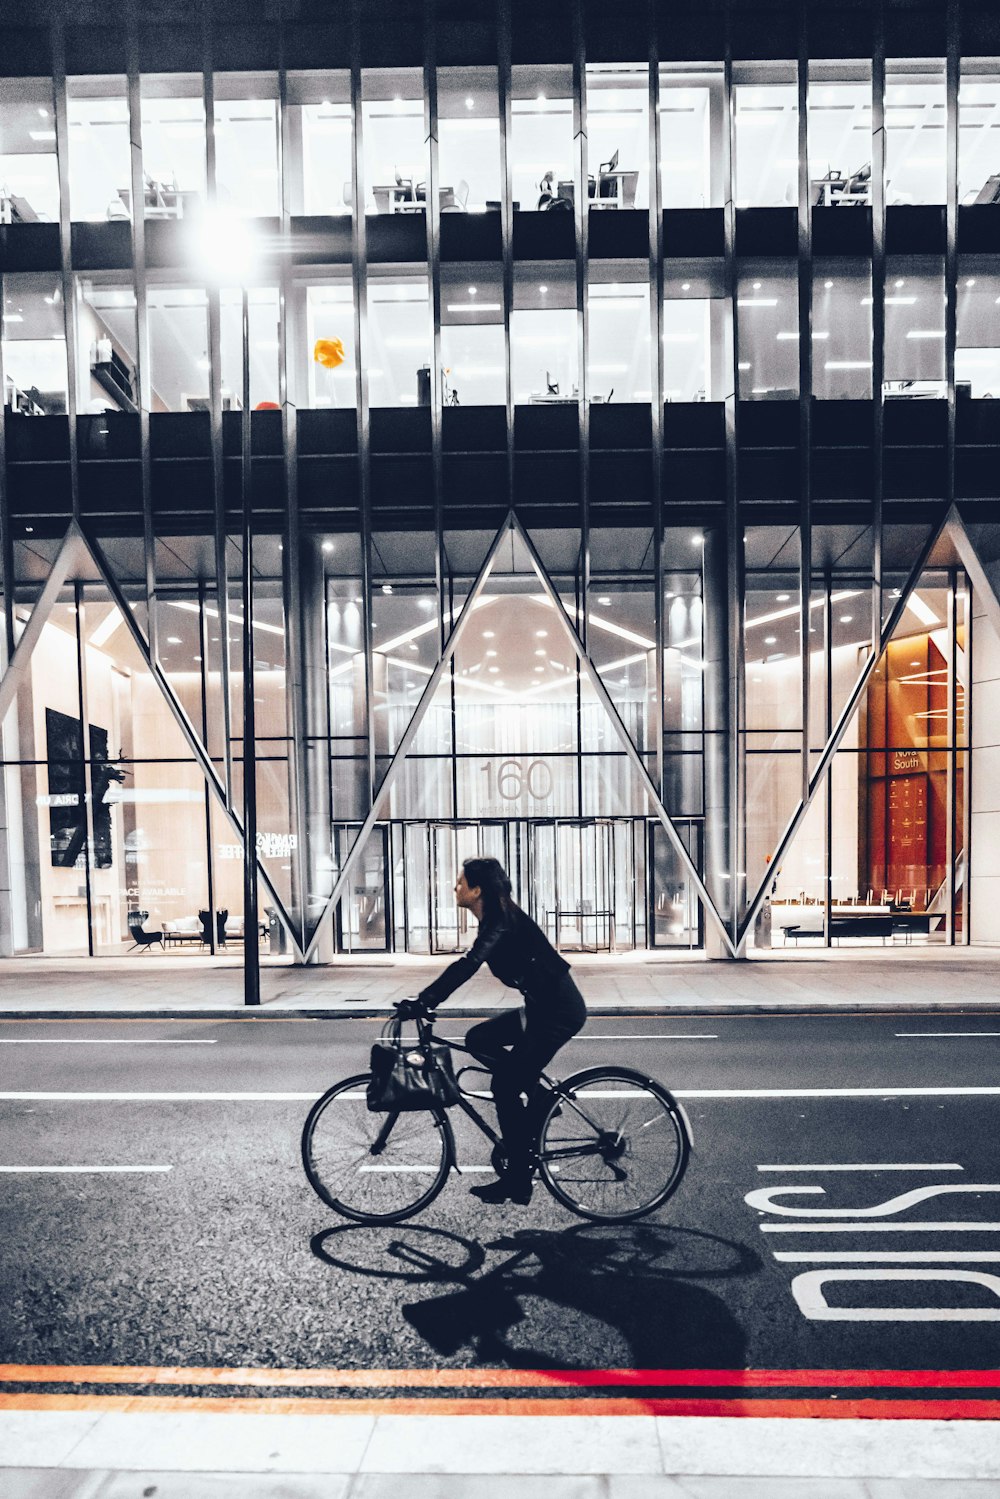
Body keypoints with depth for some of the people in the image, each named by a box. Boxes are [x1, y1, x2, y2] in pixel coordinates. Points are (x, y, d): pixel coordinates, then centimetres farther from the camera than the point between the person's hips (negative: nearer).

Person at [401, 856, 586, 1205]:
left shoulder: (503, 923, -19)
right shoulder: (495, 921, 9)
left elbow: (468, 965, -32)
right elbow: (468, 964, 16)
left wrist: (425, 1001, -36)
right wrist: (425, 998, 13)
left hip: (559, 1010, -9)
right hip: (542, 1007, 9)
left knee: (506, 1084, -6)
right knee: (478, 1039, 6)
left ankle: (518, 1180, 7)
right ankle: (538, 1095, 13)